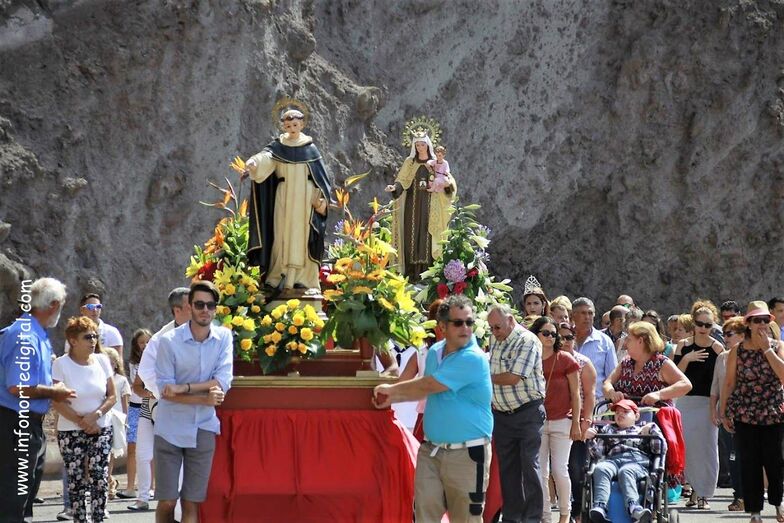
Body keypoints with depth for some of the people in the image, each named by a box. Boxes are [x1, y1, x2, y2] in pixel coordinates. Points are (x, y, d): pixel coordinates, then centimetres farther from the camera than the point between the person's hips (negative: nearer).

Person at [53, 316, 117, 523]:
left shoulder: (102, 360, 3)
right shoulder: (61, 364, -8)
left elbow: (112, 396, 5)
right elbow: (57, 402, -10)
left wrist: (95, 415, -10)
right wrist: (81, 421, -10)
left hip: (101, 429, 2)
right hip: (70, 431, -2)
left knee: (100, 478, -6)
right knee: (76, 480, -1)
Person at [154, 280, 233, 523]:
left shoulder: (224, 337, -1)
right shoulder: (169, 341, -8)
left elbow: (223, 382, -10)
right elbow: (165, 390, -11)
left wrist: (184, 388, -21)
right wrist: (204, 399, -20)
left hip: (204, 429, 2)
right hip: (170, 429, -2)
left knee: (192, 503, 4)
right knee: (166, 502, 1)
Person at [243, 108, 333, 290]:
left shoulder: (310, 148, 7)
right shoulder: (278, 146, 5)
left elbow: (320, 173, 6)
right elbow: (265, 157, -13)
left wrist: (322, 198, -4)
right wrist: (254, 162, -36)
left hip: (305, 198, 0)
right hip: (284, 198, 0)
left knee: (302, 236, -3)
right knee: (283, 235, -2)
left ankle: (301, 277, -3)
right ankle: (281, 275, -2)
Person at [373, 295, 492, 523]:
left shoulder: (473, 359, -19)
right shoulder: (434, 352, 9)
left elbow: (427, 386, -17)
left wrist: (391, 389, -2)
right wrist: (392, 399, 13)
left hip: (467, 453, -7)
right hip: (431, 450, 7)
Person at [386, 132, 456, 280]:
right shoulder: (409, 162, 7)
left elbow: (449, 180, 0)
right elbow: (402, 181, -2)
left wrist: (447, 183, -25)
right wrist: (394, 187, -24)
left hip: (429, 206, 0)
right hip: (413, 204, 0)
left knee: (427, 237, -5)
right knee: (412, 236, -4)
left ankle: (426, 272, -4)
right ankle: (412, 272, -4)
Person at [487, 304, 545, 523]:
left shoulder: (528, 341, -14)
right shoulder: (495, 340, 11)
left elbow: (513, 378, -19)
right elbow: (489, 369, 19)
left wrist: (487, 378, -7)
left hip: (527, 412, -7)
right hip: (501, 413, 7)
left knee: (529, 465, -4)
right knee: (507, 467, 9)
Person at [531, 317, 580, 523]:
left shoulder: (566, 359, -2)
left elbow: (575, 394, 1)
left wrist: (576, 423, -4)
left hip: (561, 421, -2)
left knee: (559, 470, -5)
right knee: (540, 472, 2)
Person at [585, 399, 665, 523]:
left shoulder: (642, 430, 31)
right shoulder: (608, 429, 37)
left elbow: (660, 449, 18)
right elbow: (598, 451, 22)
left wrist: (653, 430, 8)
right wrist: (589, 438, 5)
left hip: (637, 462, -2)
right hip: (612, 460, 2)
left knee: (625, 472, -38)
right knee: (600, 469, -34)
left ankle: (633, 506, -61)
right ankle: (599, 507, -53)